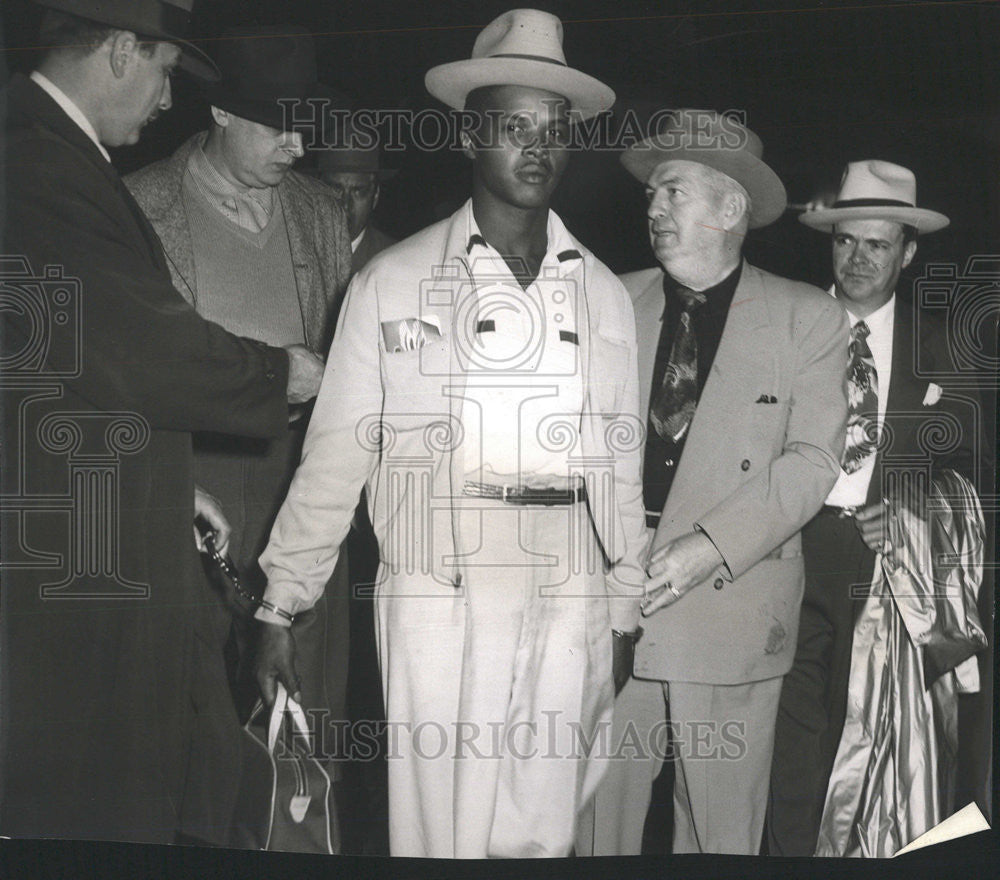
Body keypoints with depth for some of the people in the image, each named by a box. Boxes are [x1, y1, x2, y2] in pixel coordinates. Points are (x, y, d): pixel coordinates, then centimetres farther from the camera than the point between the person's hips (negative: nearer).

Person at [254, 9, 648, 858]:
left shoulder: (604, 293, 11)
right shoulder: (392, 281, 2)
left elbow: (622, 464, 13)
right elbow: (335, 454, 1)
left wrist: (627, 611, 12)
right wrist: (281, 605, -1)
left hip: (572, 600, 3)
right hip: (439, 595, -3)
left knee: (546, 835, 9)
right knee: (442, 834, 1)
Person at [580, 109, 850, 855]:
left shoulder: (808, 318, 3)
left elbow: (813, 459, -4)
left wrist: (712, 547, -15)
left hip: (733, 602, -1)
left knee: (720, 823, 8)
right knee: (599, 809, 6)